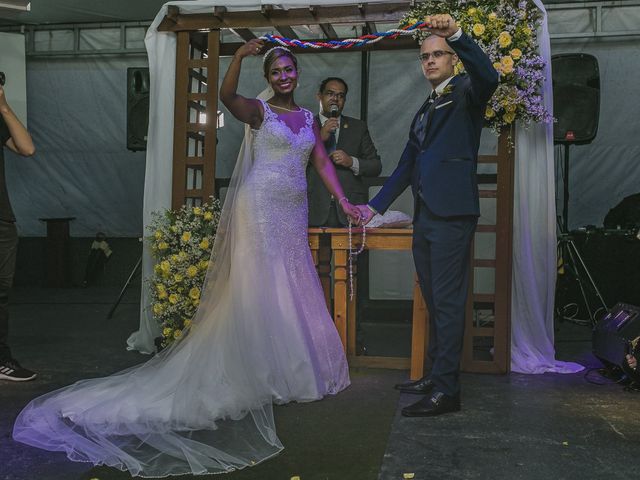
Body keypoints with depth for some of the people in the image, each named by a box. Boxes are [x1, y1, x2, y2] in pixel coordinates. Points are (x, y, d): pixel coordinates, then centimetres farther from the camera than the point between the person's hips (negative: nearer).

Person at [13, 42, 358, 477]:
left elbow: (323, 162, 13)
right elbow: (227, 96, -20)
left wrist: (344, 201, 5)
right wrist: (240, 56, -34)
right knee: (256, 293, -3)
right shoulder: (259, 111, 0)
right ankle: (255, 377, 8)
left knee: (291, 294, 9)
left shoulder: (309, 117, 17)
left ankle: (288, 372, 22)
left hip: (293, 217, 6)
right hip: (259, 211, -6)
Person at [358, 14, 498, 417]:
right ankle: (436, 375, 23)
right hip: (425, 216, 8)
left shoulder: (465, 93, 2)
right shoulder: (425, 111, 25)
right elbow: (407, 165, 26)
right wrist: (376, 206, 22)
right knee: (434, 301, 13)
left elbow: (488, 77, -23)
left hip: (452, 214, -8)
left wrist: (456, 34, -32)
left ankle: (446, 391, -2)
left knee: (448, 301, -7)